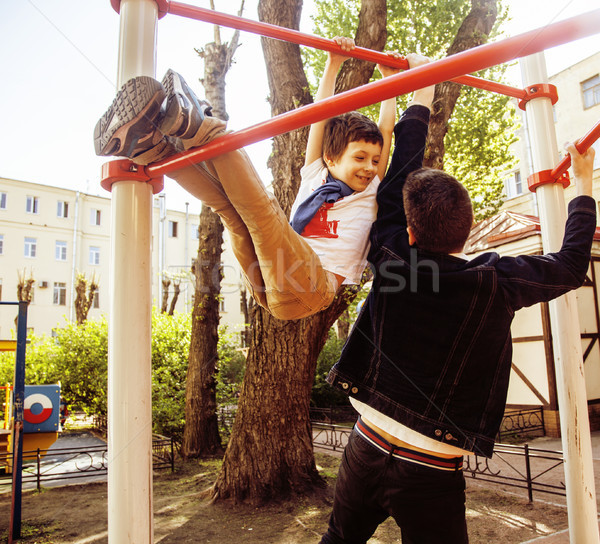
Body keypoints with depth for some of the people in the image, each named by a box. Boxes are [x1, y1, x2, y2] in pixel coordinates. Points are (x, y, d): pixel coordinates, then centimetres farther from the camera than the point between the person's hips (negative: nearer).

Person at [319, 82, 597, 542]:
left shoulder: (393, 259, -10)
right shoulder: (497, 284, -13)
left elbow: (397, 180, 4)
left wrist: (421, 101, 17)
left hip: (367, 448, 3)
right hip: (432, 472, -2)